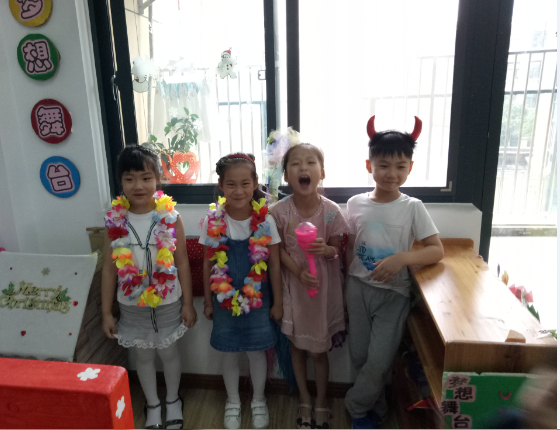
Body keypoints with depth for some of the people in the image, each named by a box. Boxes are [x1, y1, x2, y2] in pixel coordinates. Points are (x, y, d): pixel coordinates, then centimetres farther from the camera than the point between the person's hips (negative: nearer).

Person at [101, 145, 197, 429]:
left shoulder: (170, 217, -13)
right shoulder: (115, 221, -9)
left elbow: (182, 263, -6)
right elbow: (110, 269, -2)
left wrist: (188, 303, -4)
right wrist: (106, 312, 0)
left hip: (167, 302, -1)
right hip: (132, 305, 2)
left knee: (168, 352, 16)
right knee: (143, 355, 18)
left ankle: (173, 401, 42)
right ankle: (152, 405, 42)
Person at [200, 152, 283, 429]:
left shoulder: (265, 221, -13)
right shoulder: (213, 221, -10)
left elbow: (274, 265, -5)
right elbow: (208, 264, -1)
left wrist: (278, 302, -2)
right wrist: (207, 302, 4)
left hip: (258, 299, -1)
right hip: (225, 300, 1)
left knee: (256, 352, 14)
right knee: (230, 354, 16)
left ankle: (258, 401, 41)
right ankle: (233, 402, 42)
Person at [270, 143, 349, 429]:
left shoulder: (331, 211, -15)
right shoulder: (279, 211, -14)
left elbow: (336, 249, -3)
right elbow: (279, 250, -6)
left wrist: (326, 250, -26)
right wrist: (299, 271, -21)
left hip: (324, 286, -1)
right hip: (293, 283, 1)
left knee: (319, 349, 13)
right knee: (297, 345, 16)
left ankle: (321, 403, 37)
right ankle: (304, 400, 38)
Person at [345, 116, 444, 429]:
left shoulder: (412, 207, -8)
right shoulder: (356, 204, -1)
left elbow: (437, 251, -9)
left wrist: (402, 258, -24)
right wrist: (347, 285, 1)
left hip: (394, 293, -2)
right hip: (359, 288, 3)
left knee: (379, 361, -5)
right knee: (360, 356, 9)